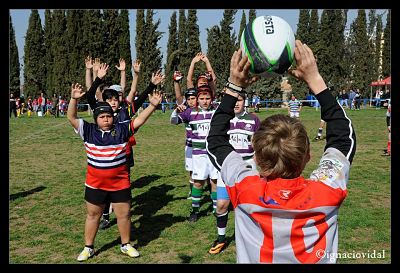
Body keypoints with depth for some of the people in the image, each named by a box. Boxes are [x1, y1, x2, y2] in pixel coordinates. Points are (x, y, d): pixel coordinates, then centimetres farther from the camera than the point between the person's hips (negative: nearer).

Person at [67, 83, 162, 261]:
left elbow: (139, 120, -10)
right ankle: (88, 248, 33)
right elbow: (72, 118, -12)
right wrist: (74, 99, -28)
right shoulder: (89, 131, -4)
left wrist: (152, 105, -22)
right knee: (93, 215, 16)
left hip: (120, 184, 0)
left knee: (124, 215, 11)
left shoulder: (121, 129, -4)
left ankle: (126, 245, 32)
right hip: (95, 184, 0)